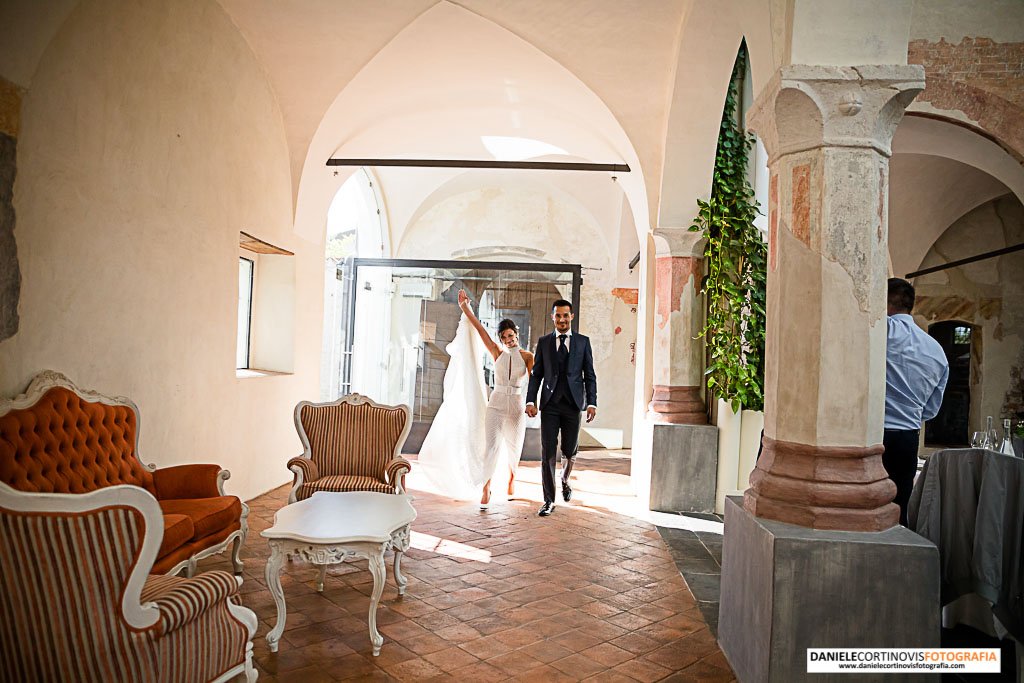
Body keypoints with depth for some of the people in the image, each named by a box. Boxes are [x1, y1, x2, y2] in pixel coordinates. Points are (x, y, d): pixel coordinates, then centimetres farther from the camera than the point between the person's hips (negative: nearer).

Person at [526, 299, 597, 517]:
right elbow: (536, 374, 7)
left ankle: (565, 480, 41)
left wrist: (592, 403, -4)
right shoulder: (544, 342, 9)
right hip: (550, 403, 0)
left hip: (573, 403, 0)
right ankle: (549, 500, 3)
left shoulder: (583, 342, 7)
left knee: (569, 451, 9)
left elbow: (589, 375, 6)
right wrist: (531, 401, -5)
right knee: (548, 452, -5)